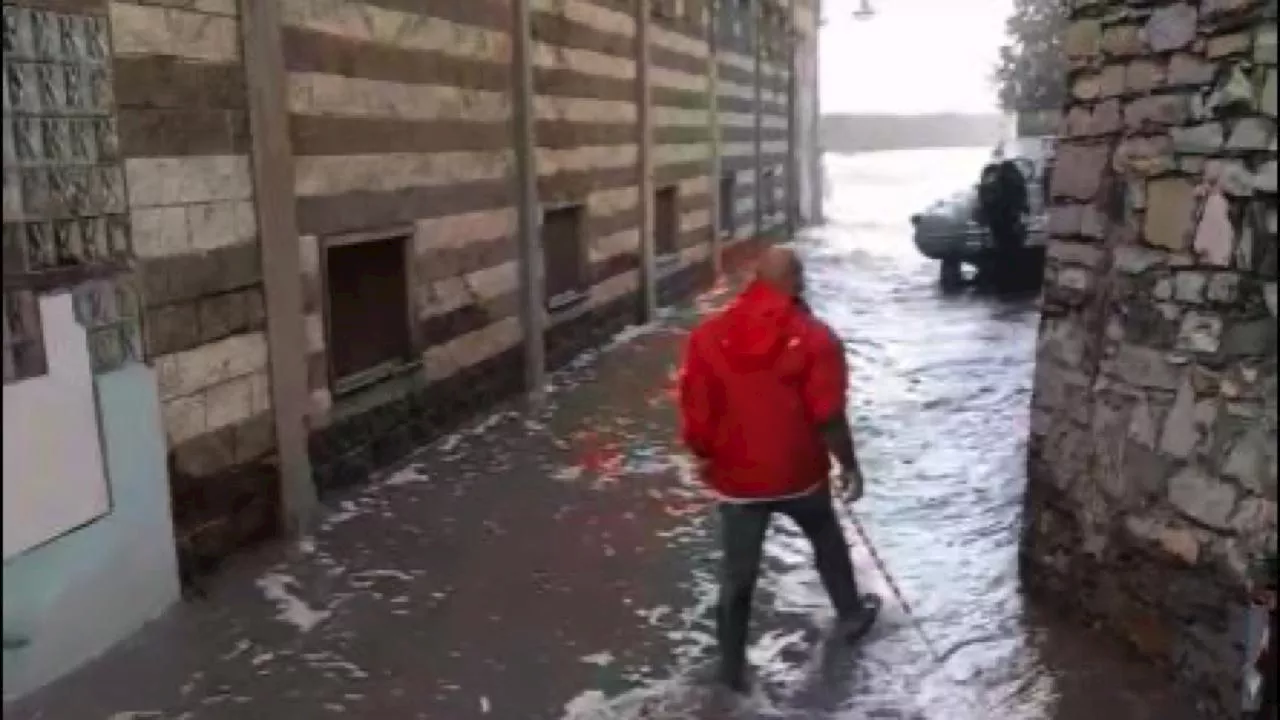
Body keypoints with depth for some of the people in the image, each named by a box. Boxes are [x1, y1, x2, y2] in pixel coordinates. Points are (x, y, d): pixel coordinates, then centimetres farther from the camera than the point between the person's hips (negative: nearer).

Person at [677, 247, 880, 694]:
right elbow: (828, 417, -13)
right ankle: (851, 615, 47)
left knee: (737, 573, 12)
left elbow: (695, 412, -4)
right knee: (827, 540, 28)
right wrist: (849, 465, 2)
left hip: (736, 477, 0)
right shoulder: (815, 338, -12)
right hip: (800, 473, 0)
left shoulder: (708, 336, -7)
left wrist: (707, 456, 13)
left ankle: (732, 667, 20)